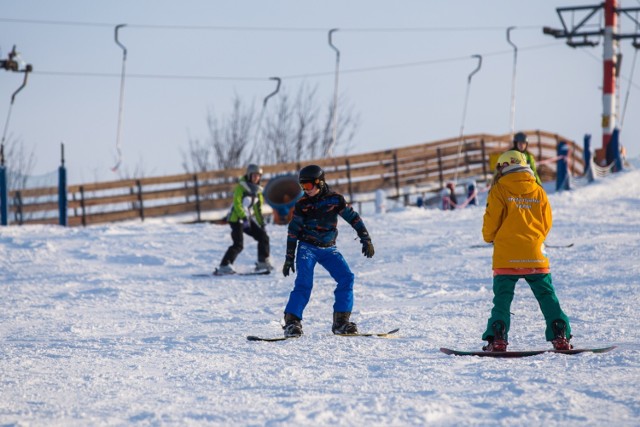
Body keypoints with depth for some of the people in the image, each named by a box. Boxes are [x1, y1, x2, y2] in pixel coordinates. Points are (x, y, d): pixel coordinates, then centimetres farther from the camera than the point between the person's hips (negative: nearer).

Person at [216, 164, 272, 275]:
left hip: (248, 218, 8)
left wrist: (262, 223, 14)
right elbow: (237, 203, -19)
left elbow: (258, 209, 17)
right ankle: (224, 266, -17)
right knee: (238, 245, -18)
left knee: (263, 237, 4)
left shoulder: (257, 190, 10)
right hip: (236, 218, -8)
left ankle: (263, 262, 16)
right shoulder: (241, 187, -12)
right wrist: (244, 217, -29)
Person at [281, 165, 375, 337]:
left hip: (329, 248, 2)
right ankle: (292, 321, -15)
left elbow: (353, 218, 3)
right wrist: (289, 257, -1)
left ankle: (341, 321, -6)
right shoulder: (302, 204, -4)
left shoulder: (335, 199, -4)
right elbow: (293, 231, 1)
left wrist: (366, 239, -2)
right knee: (304, 283, -18)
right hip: (307, 248, -2)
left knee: (346, 278, -12)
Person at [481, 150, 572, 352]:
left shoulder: (499, 190, -3)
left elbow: (491, 221, -3)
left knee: (502, 298, 2)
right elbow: (546, 223, 12)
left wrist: (489, 237, 18)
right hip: (535, 255, 2)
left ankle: (497, 338, -10)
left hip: (506, 256, -2)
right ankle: (560, 335, -1)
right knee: (547, 297, 7)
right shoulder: (538, 191, 7)